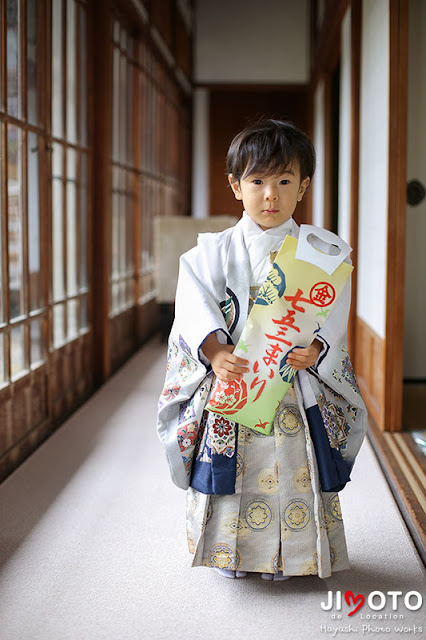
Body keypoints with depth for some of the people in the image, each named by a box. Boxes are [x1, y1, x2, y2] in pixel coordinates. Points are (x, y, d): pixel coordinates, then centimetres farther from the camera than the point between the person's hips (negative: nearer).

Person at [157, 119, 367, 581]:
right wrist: (215, 352, -31)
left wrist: (315, 349, -28)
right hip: (230, 382, 0)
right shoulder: (215, 252, 0)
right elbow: (194, 305, -12)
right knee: (232, 473, 6)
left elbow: (332, 313, -7)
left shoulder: (320, 254, 1)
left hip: (297, 385, 0)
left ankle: (286, 556, 27)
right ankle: (233, 553, 28)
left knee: (293, 472, 6)